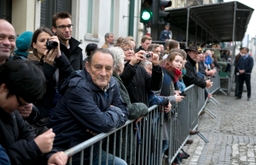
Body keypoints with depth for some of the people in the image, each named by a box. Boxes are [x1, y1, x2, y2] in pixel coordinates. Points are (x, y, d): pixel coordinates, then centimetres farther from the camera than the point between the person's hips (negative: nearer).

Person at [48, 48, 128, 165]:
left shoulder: (111, 84, 1)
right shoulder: (78, 88, -25)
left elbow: (123, 113, 4)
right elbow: (102, 124, -29)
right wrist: (114, 111, -7)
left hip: (90, 151, 8)